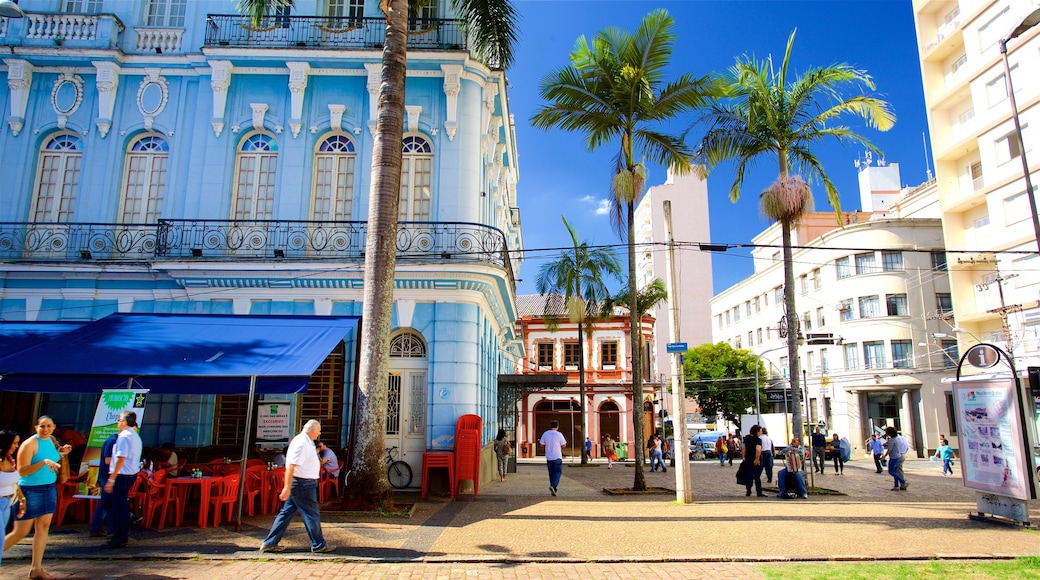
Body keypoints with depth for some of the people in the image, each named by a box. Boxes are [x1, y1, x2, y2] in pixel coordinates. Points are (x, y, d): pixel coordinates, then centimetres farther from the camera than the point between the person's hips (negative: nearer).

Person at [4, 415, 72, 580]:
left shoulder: (52, 440, 6)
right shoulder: (29, 444, -15)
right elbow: (21, 471, -20)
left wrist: (61, 454, -1)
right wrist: (43, 462, -30)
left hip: (49, 489, 7)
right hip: (30, 490, -6)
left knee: (43, 527, 6)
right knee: (21, 532, 0)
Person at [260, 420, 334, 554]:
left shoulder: (307, 442, 13)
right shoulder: (301, 443, -20)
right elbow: (291, 466, -26)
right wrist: (287, 487, -28)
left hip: (299, 483, 10)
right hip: (303, 484, -10)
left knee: (287, 513, 14)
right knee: (311, 515, 0)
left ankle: (269, 543, 19)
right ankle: (319, 545, 10)